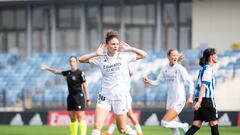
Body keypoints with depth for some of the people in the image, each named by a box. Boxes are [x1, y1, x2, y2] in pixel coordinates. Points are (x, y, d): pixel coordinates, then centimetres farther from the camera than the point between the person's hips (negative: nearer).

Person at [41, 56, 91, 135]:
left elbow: (85, 86, -8)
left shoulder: (80, 73, -8)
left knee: (80, 118, -11)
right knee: (72, 119, 8)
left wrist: (88, 99, -10)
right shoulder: (68, 73, 10)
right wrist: (47, 68, 15)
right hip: (70, 96, 7)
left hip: (78, 96, -7)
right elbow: (57, 72, 23)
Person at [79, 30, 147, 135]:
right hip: (105, 95, 1)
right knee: (97, 125, -14)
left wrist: (129, 48, -6)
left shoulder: (124, 56, -2)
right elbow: (81, 59, -1)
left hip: (120, 96, -1)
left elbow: (143, 54, 4)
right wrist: (96, 54, -13)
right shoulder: (101, 58, 0)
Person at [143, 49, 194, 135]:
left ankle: (184, 126, 2)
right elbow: (157, 82, 9)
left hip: (178, 102, -7)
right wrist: (148, 81, -10)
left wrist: (190, 97, -19)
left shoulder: (180, 69, -12)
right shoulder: (165, 69, 5)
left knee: (164, 123, -17)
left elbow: (190, 83, -9)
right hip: (169, 101, 7)